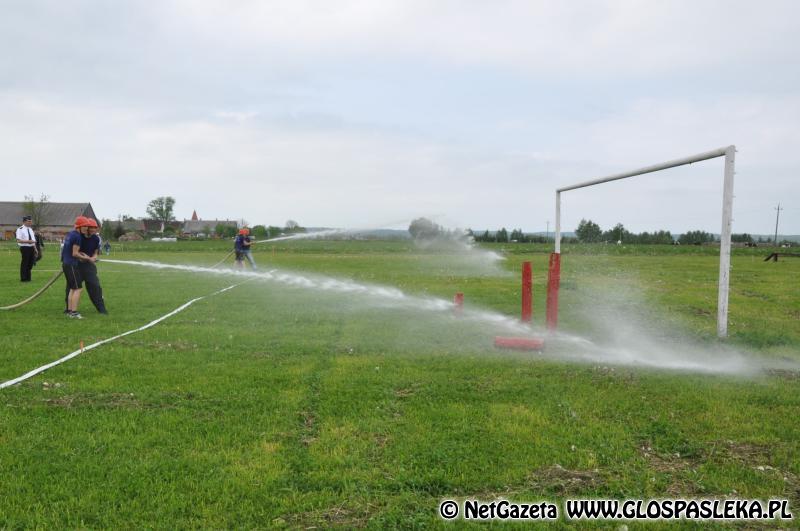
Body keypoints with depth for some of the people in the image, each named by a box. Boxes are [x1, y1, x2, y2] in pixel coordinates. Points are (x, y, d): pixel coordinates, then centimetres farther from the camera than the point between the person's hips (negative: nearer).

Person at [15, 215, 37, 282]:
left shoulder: (30, 229, 16)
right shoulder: (20, 229, -9)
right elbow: (19, 240, -17)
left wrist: (35, 248, 15)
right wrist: (28, 241, -23)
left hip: (31, 248, 8)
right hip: (25, 248, -8)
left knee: (30, 263, 12)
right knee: (24, 263, -2)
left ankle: (28, 278, 22)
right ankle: (23, 278, 6)